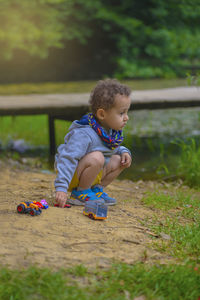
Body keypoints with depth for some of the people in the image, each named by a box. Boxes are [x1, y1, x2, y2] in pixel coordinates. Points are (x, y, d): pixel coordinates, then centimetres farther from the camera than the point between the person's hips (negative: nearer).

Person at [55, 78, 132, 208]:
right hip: (73, 176, -9)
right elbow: (68, 159, -34)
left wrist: (124, 152, -4)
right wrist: (61, 188, -41)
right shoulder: (83, 134, -29)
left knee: (118, 160, -2)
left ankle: (96, 188, 6)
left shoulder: (113, 131, -1)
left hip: (95, 172, 9)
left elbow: (114, 148, 21)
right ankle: (80, 193, -14)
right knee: (97, 157, -32)